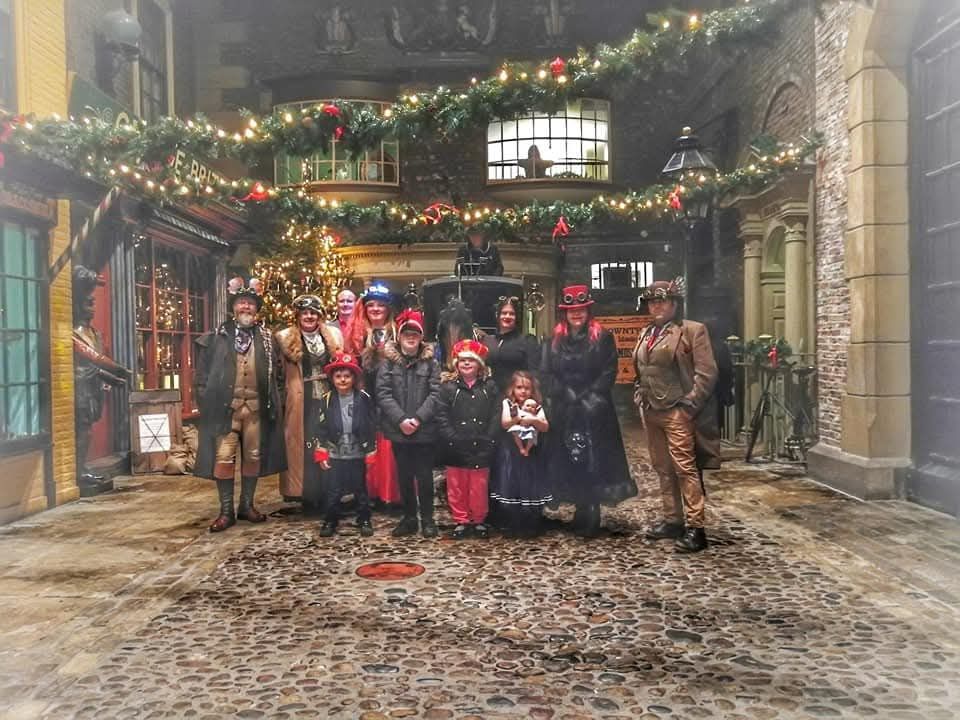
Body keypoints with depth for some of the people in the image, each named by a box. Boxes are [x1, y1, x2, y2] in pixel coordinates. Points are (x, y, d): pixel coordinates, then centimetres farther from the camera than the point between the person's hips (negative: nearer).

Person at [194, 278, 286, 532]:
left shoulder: (267, 338, 10)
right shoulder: (216, 337, 4)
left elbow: (278, 373, 12)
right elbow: (202, 373, 3)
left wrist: (275, 403, 5)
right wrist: (206, 402, -5)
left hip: (256, 408, 2)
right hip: (225, 407, -2)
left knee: (253, 457, 8)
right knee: (223, 458, -3)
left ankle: (247, 505, 21)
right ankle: (226, 511, 6)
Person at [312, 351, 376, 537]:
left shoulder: (364, 399, -4)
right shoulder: (326, 400, -3)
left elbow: (371, 428, -1)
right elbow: (319, 429, -1)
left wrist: (371, 453, -2)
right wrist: (321, 454, -5)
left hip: (358, 455, 0)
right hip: (334, 455, 0)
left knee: (360, 490, 12)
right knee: (332, 491, 5)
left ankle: (364, 520, 25)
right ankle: (330, 521, 21)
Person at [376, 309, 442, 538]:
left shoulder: (430, 362, 2)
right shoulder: (389, 362, 4)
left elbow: (435, 393, -6)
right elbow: (383, 393, -4)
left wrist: (418, 418, -16)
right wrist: (400, 420, -15)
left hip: (425, 430, -1)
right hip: (398, 431, 2)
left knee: (424, 475, 5)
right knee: (404, 475, 11)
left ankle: (427, 519, 18)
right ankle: (409, 518, 22)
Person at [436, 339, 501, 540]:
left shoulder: (490, 386, 6)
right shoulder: (448, 386, 2)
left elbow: (496, 416, 1)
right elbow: (442, 416, -4)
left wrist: (488, 440, -9)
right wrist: (452, 439, -12)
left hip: (481, 448, 0)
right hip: (456, 449, 0)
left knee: (479, 488, 7)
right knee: (457, 487, 7)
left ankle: (479, 521, 22)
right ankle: (461, 521, 20)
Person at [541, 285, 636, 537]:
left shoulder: (603, 339, 1)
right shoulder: (554, 341, 9)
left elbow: (609, 372, -4)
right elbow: (547, 374, 3)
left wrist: (588, 398, -12)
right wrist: (568, 396, -8)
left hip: (595, 410, -3)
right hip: (564, 411, 3)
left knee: (594, 460, -4)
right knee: (569, 461, 4)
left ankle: (590, 516, 3)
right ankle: (583, 513, 15)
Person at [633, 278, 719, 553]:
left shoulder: (693, 330, -5)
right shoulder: (645, 333, 16)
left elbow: (706, 372, -10)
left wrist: (690, 404, -14)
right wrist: (640, 398, 12)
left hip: (678, 411, -7)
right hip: (650, 411, 7)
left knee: (685, 468, -8)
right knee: (663, 469, 12)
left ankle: (695, 528, -3)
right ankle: (672, 521, 21)